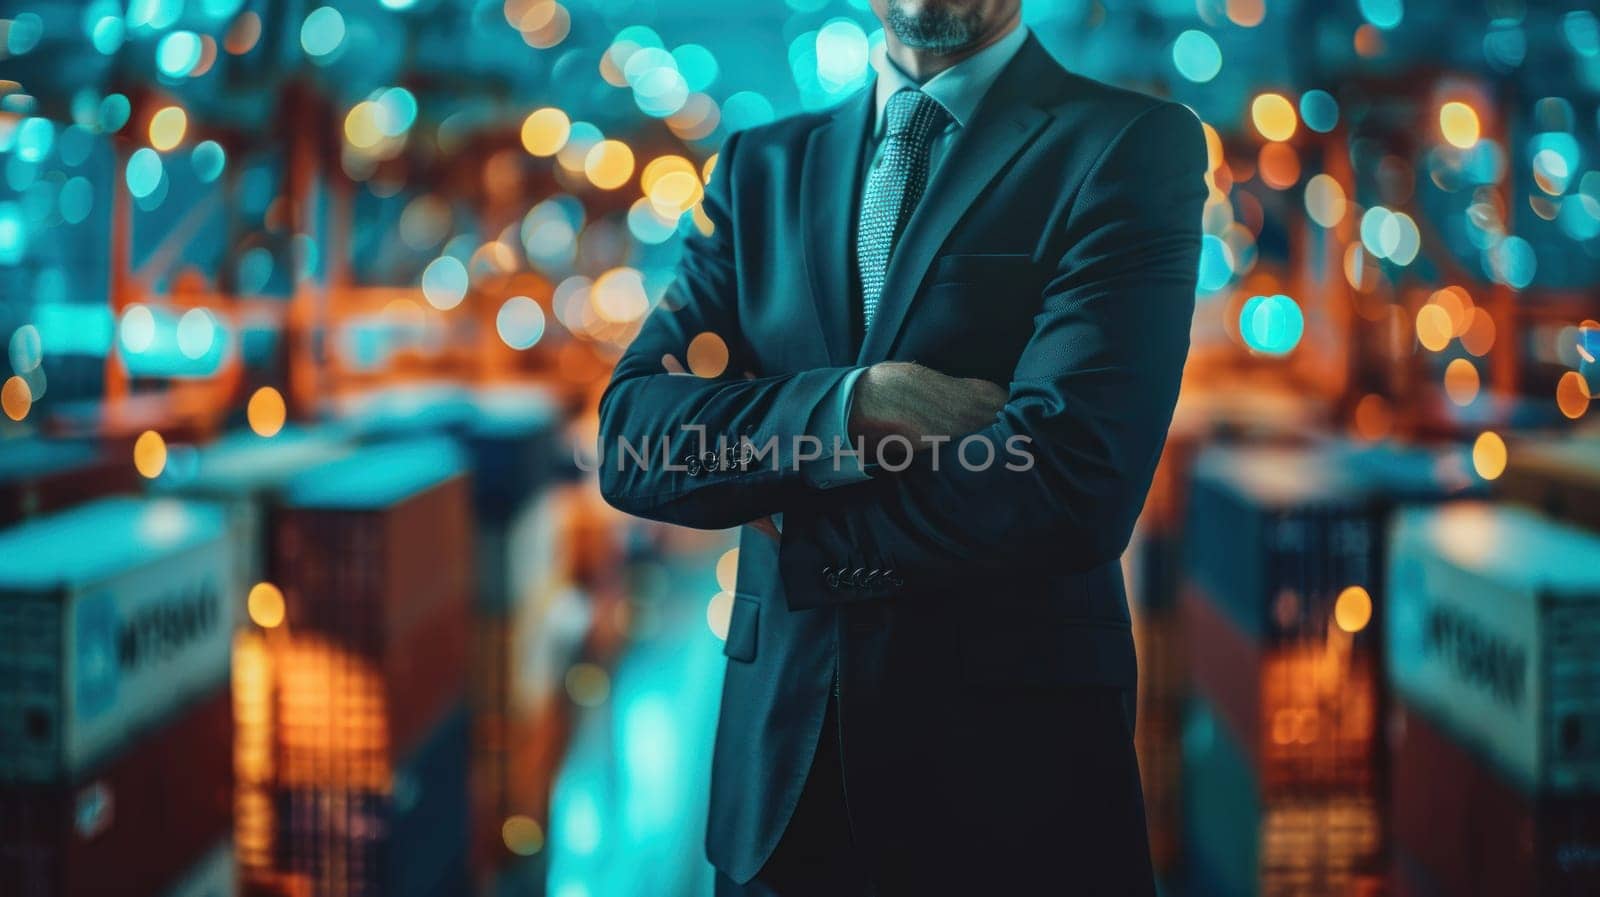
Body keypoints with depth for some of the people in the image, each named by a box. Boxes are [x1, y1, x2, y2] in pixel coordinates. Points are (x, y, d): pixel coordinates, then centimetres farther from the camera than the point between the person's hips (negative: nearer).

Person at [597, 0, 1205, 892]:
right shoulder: (764, 166, 8)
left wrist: (794, 523, -7)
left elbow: (1072, 484, -18)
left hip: (1013, 761, -4)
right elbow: (632, 439, -2)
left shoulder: (1137, 145, -7)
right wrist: (856, 402, -17)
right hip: (780, 758, 4)